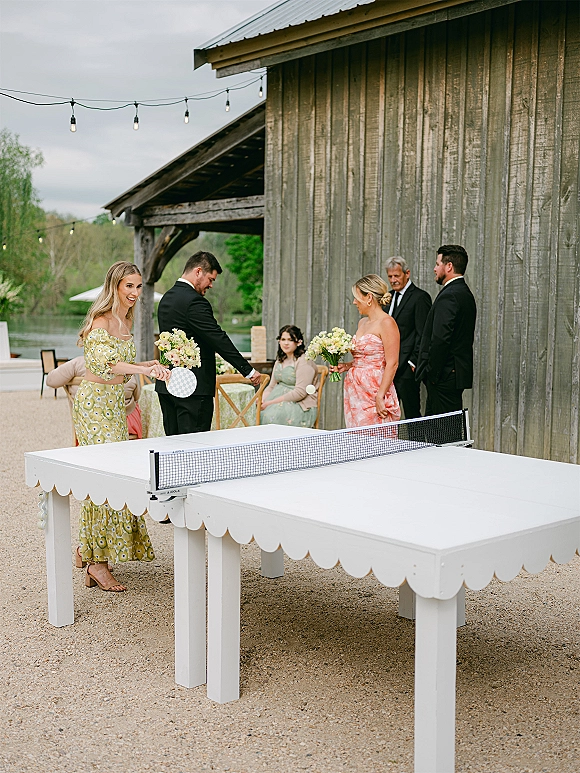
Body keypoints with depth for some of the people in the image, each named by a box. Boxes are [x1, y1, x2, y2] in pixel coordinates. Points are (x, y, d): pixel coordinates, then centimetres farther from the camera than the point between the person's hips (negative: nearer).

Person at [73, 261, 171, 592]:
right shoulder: (101, 321, -14)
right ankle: (98, 563, -9)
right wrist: (142, 369, -44)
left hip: (115, 405, 9)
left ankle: (87, 549, 23)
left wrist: (146, 365, 8)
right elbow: (102, 363, -31)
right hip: (95, 403, -9)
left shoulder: (126, 321, 14)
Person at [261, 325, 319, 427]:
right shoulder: (280, 360, 17)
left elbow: (300, 393, -19)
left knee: (270, 416, -31)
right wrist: (263, 400, -7)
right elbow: (272, 386, 16)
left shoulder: (304, 362, -11)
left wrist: (271, 402, -19)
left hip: (302, 406, -8)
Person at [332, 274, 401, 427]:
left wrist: (380, 397, -20)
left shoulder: (386, 323, -10)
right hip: (355, 391, 8)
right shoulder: (362, 323, 15)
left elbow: (392, 363, -15)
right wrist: (346, 366, 6)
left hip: (374, 390, -8)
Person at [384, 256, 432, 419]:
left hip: (407, 369, -7)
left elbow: (423, 334, -11)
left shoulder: (420, 297, -7)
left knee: (412, 415, -3)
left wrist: (413, 363, -15)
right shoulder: (389, 297, 18)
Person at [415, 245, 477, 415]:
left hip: (445, 376, -10)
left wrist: (432, 374, -16)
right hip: (458, 373, 10)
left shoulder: (448, 296, -16)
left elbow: (440, 339, -23)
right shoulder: (466, 293, 16)